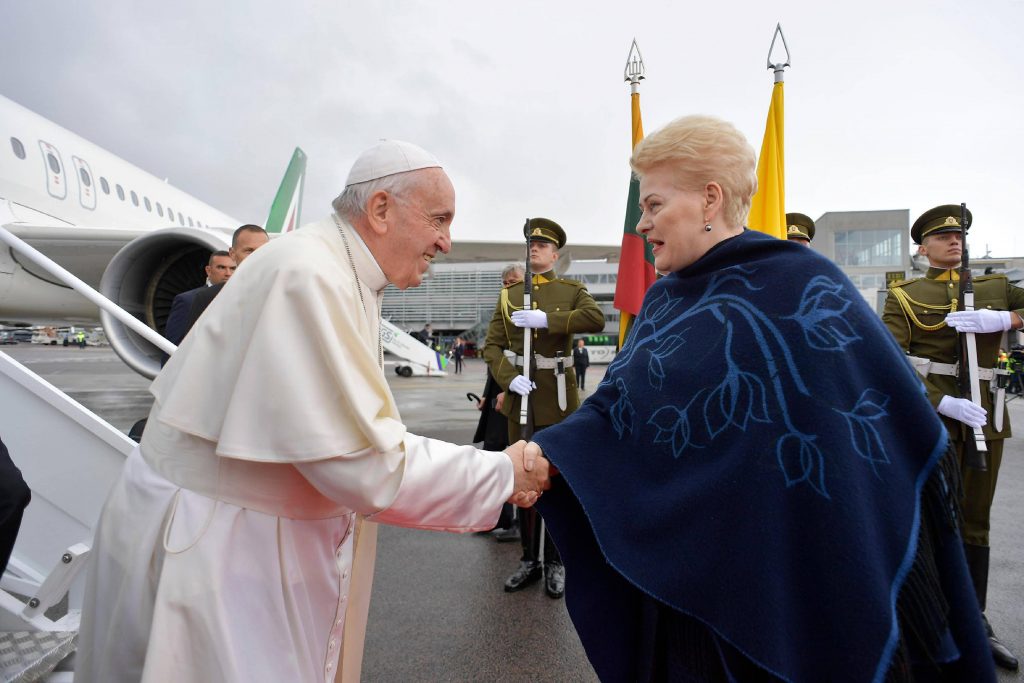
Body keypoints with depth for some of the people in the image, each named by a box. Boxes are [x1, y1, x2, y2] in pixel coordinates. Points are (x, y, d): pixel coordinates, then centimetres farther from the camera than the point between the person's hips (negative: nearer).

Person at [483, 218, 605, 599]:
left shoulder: (572, 291, 2)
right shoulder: (508, 296, 10)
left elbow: (596, 319, -18)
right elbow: (492, 345, 2)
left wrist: (546, 319, -25)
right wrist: (509, 378, -15)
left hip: (557, 400, -2)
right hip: (520, 400, 3)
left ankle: (555, 563, 21)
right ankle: (529, 560, 26)